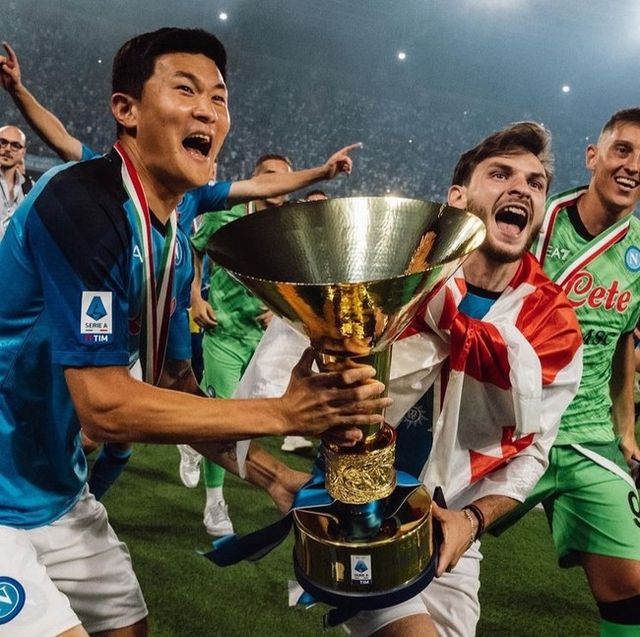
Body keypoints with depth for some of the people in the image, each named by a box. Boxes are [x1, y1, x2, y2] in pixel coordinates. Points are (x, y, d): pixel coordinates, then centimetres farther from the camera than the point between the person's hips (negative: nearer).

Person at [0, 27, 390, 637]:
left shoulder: (174, 244, 2)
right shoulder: (79, 204, -24)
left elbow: (175, 385, 6)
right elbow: (103, 405, -27)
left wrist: (279, 480, -4)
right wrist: (285, 414, -27)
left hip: (57, 492, 8)